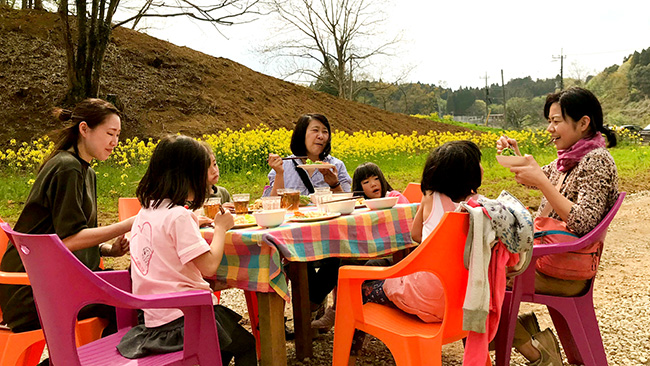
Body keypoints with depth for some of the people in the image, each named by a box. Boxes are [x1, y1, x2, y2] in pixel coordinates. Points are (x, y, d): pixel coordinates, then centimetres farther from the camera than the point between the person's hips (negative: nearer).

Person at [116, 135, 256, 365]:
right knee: (247, 346, 9)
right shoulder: (178, 216, -21)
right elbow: (209, 266, -21)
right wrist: (221, 228, -8)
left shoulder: (145, 212, 5)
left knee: (228, 343, 27)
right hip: (184, 316, -9)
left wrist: (194, 222, 13)